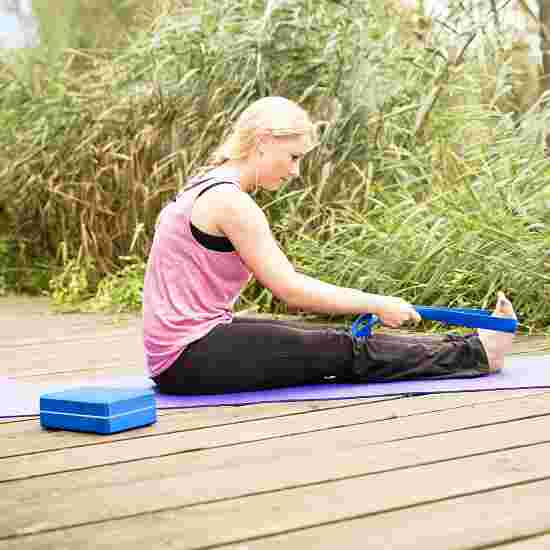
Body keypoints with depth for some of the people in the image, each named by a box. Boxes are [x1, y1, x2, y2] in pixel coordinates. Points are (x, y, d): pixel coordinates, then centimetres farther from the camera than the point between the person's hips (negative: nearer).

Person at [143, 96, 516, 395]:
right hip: (189, 359, -9)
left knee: (328, 341, 9)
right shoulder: (230, 201, -17)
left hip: (185, 351, 9)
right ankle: (476, 353, 6)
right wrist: (377, 305, -10)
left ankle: (467, 348, 14)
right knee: (344, 353, -4)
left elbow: (283, 278, 15)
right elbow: (290, 289, -18)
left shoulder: (211, 188, 13)